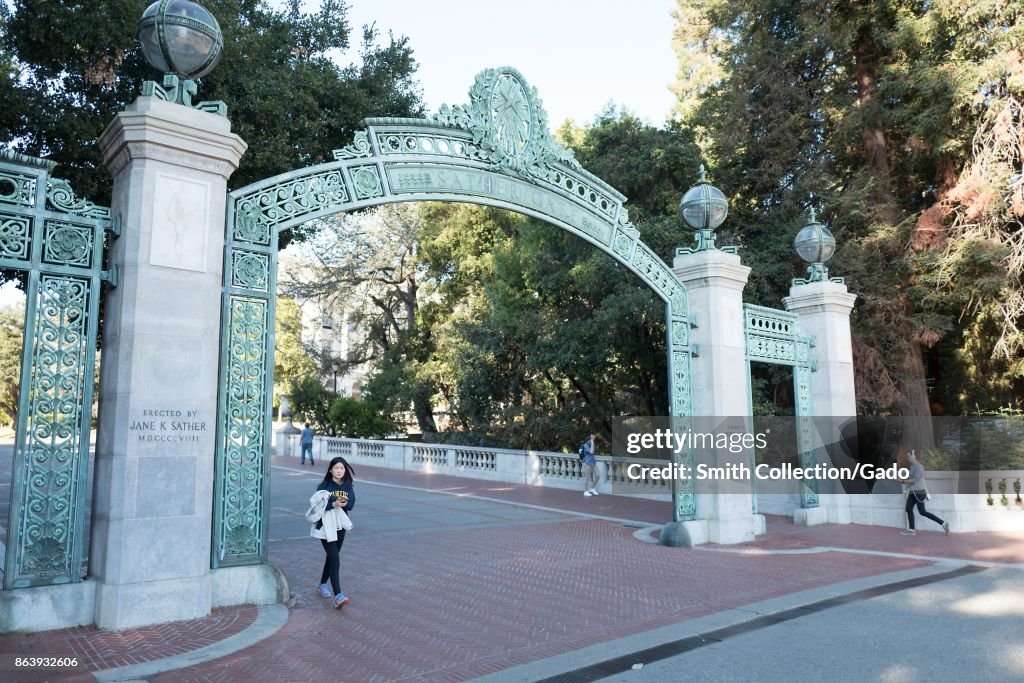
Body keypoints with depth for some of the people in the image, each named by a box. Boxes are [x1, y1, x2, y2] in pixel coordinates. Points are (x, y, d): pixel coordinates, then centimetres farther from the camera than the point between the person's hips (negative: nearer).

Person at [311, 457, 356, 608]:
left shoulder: (348, 487, 4)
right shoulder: (324, 485, -7)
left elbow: (351, 504, -7)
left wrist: (344, 503, -28)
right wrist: (333, 503, -32)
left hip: (340, 526, 5)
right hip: (326, 526, -5)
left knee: (332, 557, 19)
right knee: (335, 560, -13)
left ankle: (323, 584, 41)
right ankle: (338, 596, -17)